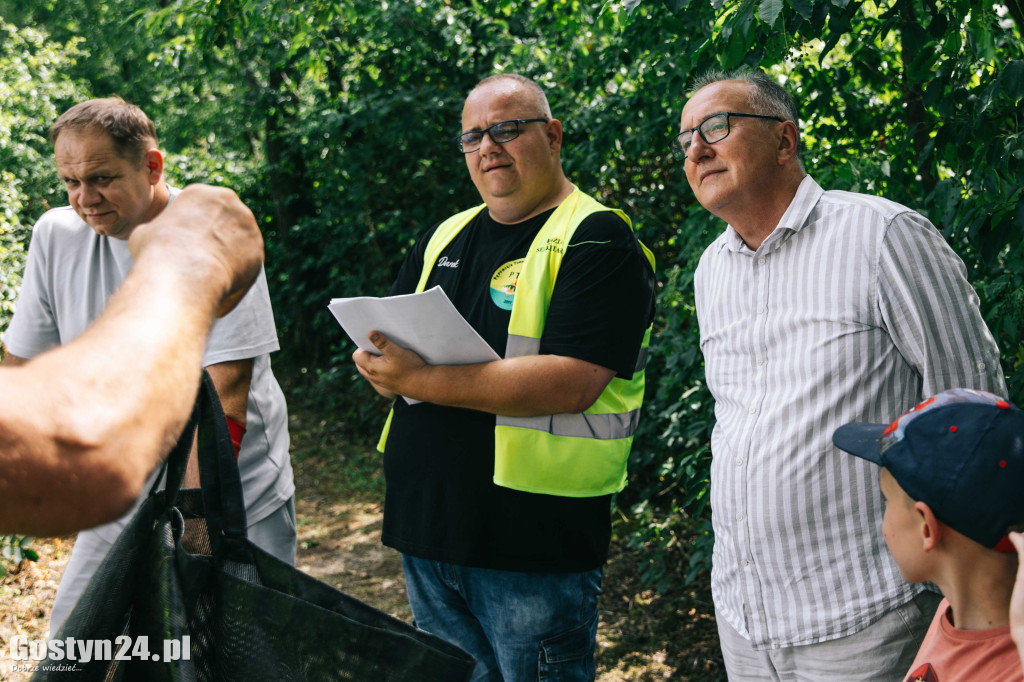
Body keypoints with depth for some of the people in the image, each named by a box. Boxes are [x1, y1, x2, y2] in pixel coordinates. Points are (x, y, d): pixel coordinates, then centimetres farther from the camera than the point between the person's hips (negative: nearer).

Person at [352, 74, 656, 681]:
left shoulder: (597, 240, -9)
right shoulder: (444, 238, 14)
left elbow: (573, 382, -21)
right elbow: (381, 346, 15)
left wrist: (423, 381, -22)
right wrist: (385, 363, -11)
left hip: (535, 545, -6)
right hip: (424, 524, 7)